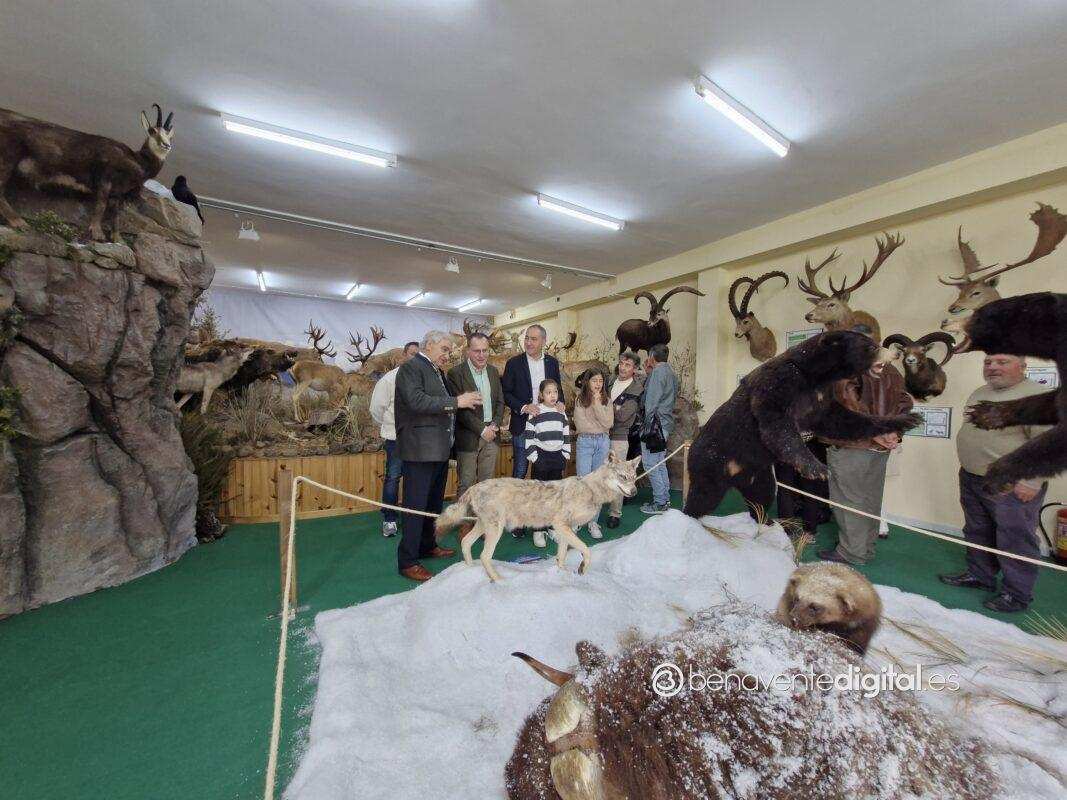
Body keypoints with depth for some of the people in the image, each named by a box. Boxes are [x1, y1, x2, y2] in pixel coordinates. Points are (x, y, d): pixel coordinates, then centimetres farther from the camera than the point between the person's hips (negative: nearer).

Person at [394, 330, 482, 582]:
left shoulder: (437, 372, 19)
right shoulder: (411, 367, -9)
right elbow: (417, 401, -23)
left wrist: (464, 401, 7)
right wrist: (456, 402, -23)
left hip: (439, 449, 9)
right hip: (419, 450, -9)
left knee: (433, 503, 19)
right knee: (415, 505, -2)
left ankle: (428, 546, 34)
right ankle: (408, 561, 8)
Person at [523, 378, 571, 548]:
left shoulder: (561, 413, 8)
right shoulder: (535, 413, -6)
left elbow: (566, 435, 13)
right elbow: (529, 436, -7)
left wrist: (566, 455, 7)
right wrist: (533, 456, -11)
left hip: (557, 457, 4)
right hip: (541, 457, -4)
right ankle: (538, 530, 10)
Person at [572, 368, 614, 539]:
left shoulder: (606, 400, 6)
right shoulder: (580, 400, -1)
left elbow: (608, 423, -8)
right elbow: (580, 425, -10)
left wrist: (597, 404, -11)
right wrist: (600, 427, -2)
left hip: (602, 443, 2)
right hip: (584, 442, -2)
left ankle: (593, 521, 14)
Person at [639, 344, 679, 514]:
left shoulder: (657, 373, -12)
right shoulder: (671, 373, 17)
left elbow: (651, 402, -16)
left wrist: (647, 424, -11)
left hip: (655, 423, -10)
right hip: (666, 423, 10)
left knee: (650, 464, -5)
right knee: (660, 463, 16)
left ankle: (660, 503, 0)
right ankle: (665, 499, 23)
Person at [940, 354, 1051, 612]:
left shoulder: (1038, 396, -13)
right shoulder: (979, 393, 11)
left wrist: (1032, 481, -21)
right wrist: (967, 468, 21)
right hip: (971, 479, 8)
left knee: (1014, 540, 3)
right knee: (977, 533, 17)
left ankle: (1016, 594, 16)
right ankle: (979, 575, 31)